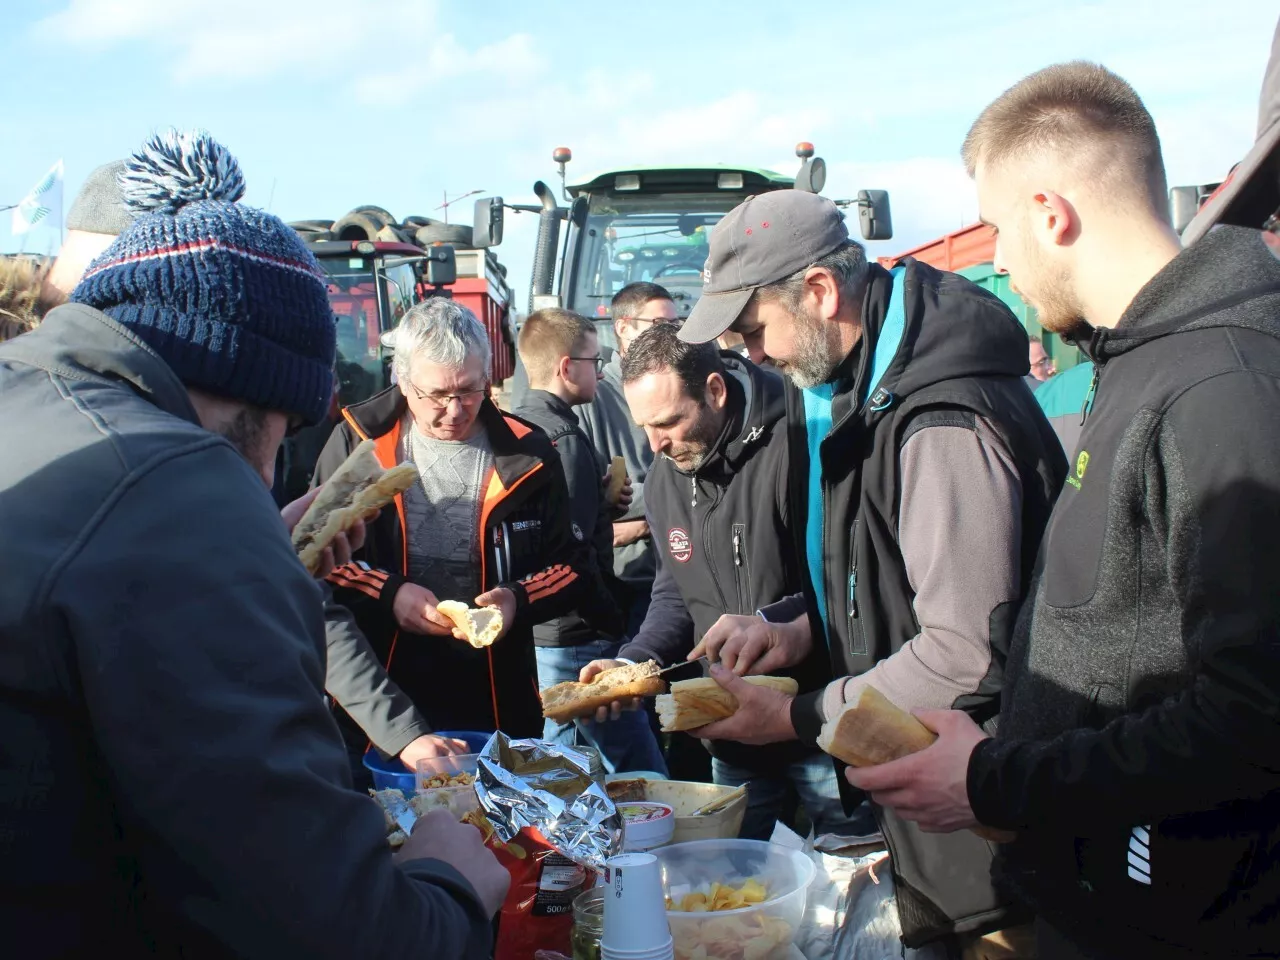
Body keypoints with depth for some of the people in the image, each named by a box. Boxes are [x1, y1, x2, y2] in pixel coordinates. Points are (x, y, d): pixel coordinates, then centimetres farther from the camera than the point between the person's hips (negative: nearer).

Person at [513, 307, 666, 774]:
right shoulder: (565, 440, -17)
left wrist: (602, 500, 10)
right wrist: (606, 622, -11)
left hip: (528, 631, 10)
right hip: (574, 636, -10)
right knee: (642, 781, -3)